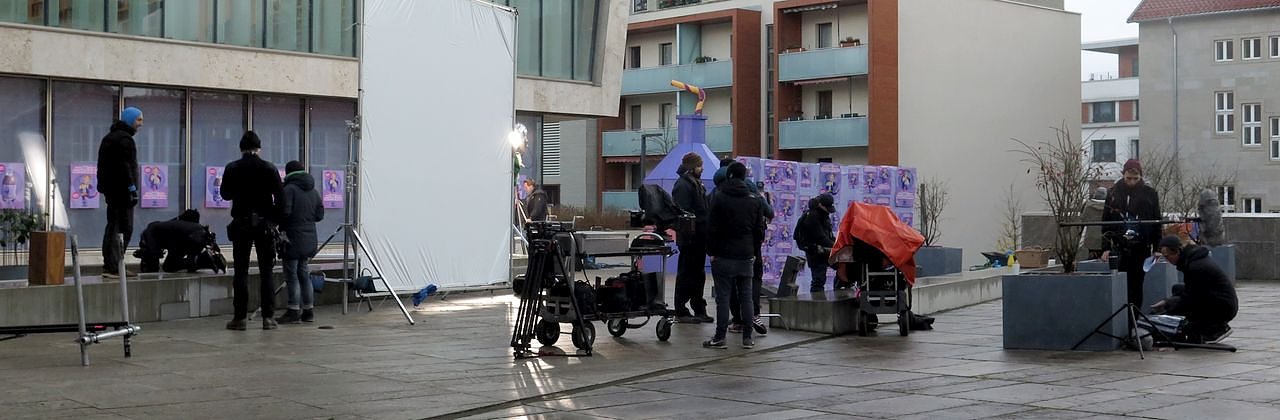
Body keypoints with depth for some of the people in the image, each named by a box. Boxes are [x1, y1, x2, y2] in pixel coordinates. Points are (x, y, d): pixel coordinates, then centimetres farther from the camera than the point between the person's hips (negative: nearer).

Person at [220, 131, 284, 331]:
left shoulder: (232, 169, -2)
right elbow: (280, 198, -4)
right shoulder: (269, 168, -3)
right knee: (266, 272, 4)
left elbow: (226, 194, 10)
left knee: (241, 271, 4)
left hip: (241, 224, 0)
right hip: (264, 224, 0)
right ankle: (268, 317, 2)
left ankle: (240, 317, 0)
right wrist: (274, 219, 7)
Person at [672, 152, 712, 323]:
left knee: (699, 275, 14)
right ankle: (681, 311, 4)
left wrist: (706, 234, 17)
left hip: (699, 238, 10)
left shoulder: (696, 184, 17)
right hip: (690, 238, -9)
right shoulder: (683, 185, -13)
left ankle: (699, 310, 21)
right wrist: (688, 235, -24)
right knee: (686, 275, -2)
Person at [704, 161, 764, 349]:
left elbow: (712, 228, -8)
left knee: (723, 297, -2)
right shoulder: (754, 200, 5)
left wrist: (711, 251, -2)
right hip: (746, 256, 3)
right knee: (746, 297, 8)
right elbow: (759, 230, 8)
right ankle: (747, 338, 9)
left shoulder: (719, 198, -6)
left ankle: (720, 337, -1)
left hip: (723, 256, -3)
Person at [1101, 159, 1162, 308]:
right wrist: (1105, 248, -1)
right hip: (1119, 248, 0)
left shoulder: (1150, 194, 3)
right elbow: (1106, 222, 5)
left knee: (1136, 288, 4)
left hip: (1141, 249, 0)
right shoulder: (1114, 193, 4)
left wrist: (1156, 248, 1)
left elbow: (1157, 222, 6)